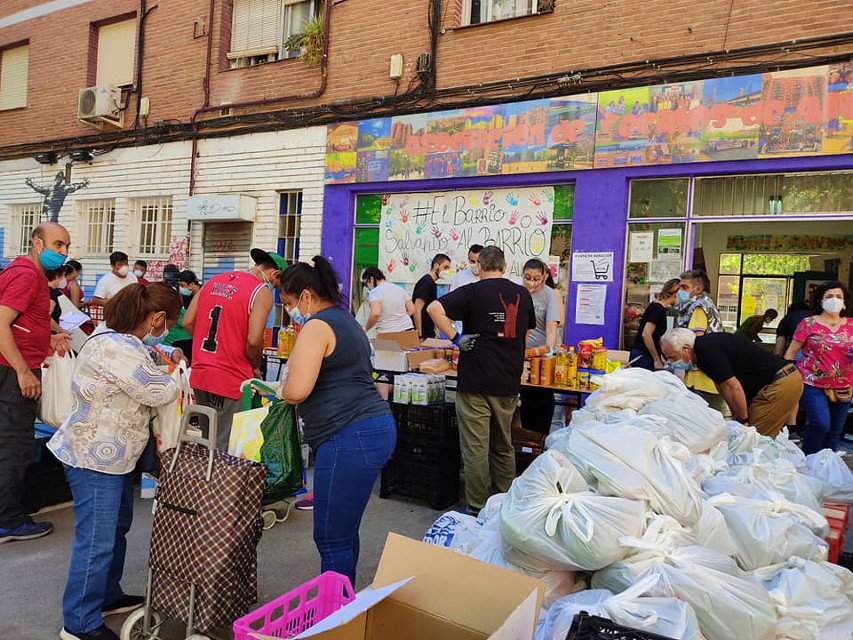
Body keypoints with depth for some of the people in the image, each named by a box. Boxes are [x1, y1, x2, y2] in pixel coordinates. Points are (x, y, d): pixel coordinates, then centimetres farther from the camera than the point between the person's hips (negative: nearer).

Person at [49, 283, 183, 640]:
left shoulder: (118, 335, 5)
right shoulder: (115, 348, -28)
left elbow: (142, 353, 28)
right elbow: (159, 392, -23)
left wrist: (166, 355, 9)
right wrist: (176, 378, -3)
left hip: (113, 456, 11)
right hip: (95, 460, -11)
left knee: (117, 528, 22)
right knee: (96, 541, 0)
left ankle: (107, 597, 39)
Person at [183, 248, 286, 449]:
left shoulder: (214, 280, 12)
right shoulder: (262, 292, -9)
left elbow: (187, 322, 12)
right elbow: (253, 341, -19)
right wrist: (256, 368, -1)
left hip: (200, 375, 7)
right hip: (231, 380, -7)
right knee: (224, 449, 2)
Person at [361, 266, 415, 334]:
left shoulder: (374, 292, -9)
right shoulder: (400, 289, 12)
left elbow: (375, 313, -25)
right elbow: (411, 310, 12)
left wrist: (366, 328, -12)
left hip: (387, 333, -6)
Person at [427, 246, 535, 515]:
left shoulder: (473, 291, -5)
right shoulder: (523, 294, 8)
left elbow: (434, 308, -20)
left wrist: (456, 338, -13)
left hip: (475, 383, -5)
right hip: (509, 383, 5)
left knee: (475, 448, 2)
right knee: (504, 446, 18)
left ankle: (477, 509, 10)